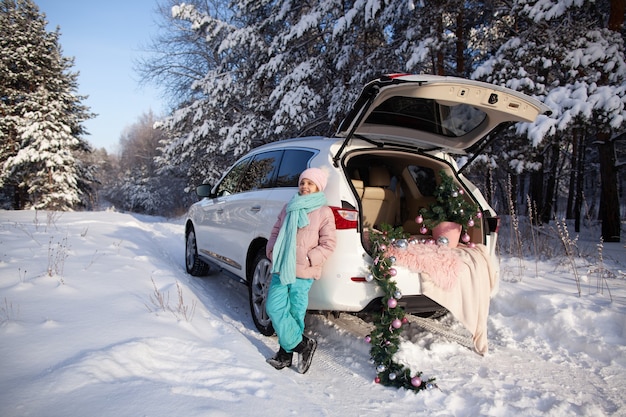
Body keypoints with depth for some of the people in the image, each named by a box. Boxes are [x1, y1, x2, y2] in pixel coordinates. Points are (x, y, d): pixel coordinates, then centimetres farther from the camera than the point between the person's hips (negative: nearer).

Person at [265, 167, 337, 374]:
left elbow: (328, 243, -5)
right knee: (274, 308, 0)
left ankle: (287, 351, 18)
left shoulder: (324, 212, -3)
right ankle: (302, 345, 10)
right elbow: (276, 231, 19)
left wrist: (309, 258, -14)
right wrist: (272, 251, 5)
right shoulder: (289, 207, 14)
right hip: (280, 268, 5)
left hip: (302, 273, -5)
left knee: (295, 314, 1)